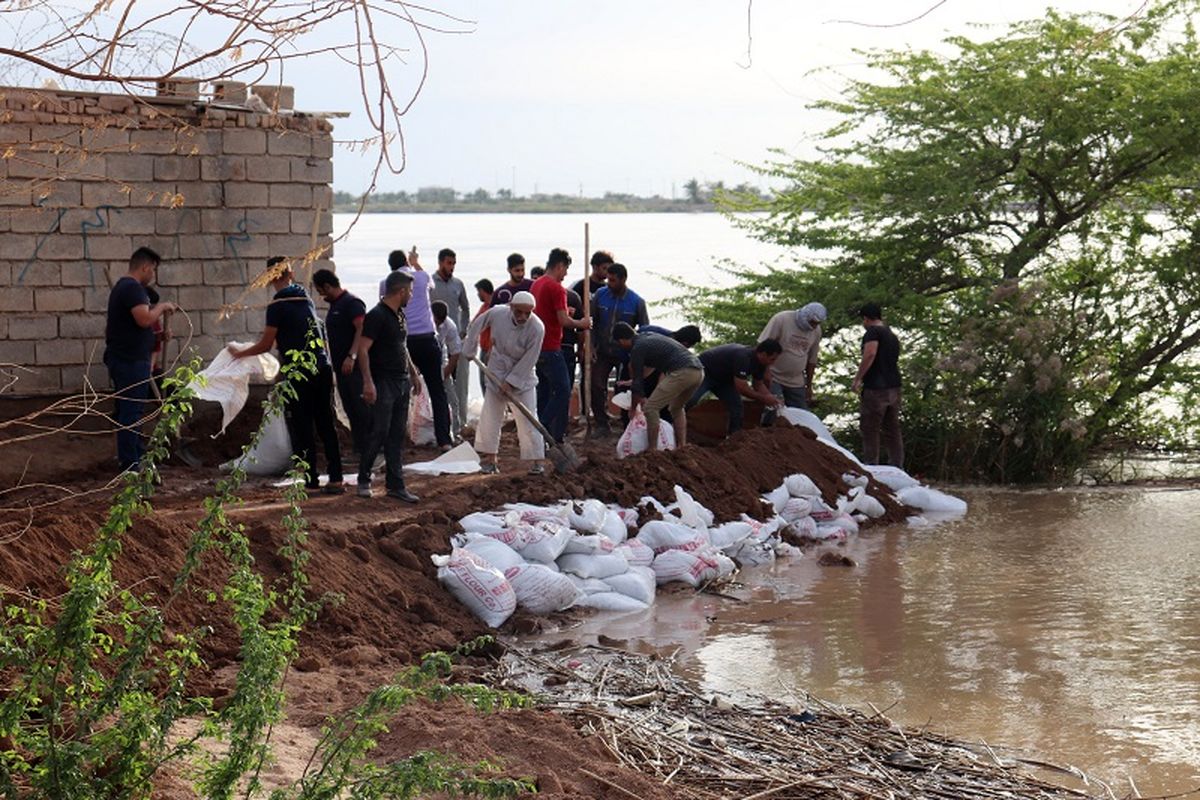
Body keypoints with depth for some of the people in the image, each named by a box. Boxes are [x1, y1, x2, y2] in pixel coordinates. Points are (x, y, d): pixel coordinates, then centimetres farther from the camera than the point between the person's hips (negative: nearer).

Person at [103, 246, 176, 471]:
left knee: (129, 411, 16)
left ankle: (135, 456, 24)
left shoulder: (122, 286, 18)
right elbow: (144, 319, -26)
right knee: (131, 412, -8)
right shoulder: (133, 288, -16)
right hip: (131, 360, -11)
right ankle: (130, 464, -7)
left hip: (121, 358, 11)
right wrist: (161, 307, -10)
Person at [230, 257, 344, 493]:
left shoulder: (278, 306, -9)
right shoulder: (306, 299, 11)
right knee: (326, 425, 10)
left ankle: (310, 481, 2)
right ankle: (335, 479, 8)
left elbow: (265, 345, -5)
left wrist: (239, 353, 10)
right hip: (322, 370, 6)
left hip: (298, 375, -6)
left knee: (301, 430, 2)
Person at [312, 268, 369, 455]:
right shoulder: (334, 306, 18)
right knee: (350, 410, 10)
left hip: (354, 367, -10)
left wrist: (352, 356, -29)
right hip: (341, 367, 10)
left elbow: (361, 330, -21)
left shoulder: (352, 303, -11)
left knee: (362, 410, -10)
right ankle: (359, 450, 15)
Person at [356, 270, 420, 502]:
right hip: (383, 383, -9)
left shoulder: (399, 315, 15)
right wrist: (368, 382, -25)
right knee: (379, 433, -5)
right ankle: (363, 480, 9)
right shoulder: (377, 316, -13)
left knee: (398, 435, 8)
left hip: (401, 382, 9)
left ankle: (395, 485, 10)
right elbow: (363, 349, -19)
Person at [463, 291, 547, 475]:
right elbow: (476, 325, 5)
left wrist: (511, 381, -18)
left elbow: (528, 361, -19)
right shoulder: (497, 313, -16)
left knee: (526, 419, -8)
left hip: (522, 378, -4)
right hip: (497, 373, 4)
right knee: (489, 417, 5)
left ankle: (537, 460, 0)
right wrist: (470, 349, 10)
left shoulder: (537, 328, -25)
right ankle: (490, 459, 15)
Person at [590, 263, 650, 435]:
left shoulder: (637, 302, -12)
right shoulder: (600, 295, -8)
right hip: (603, 351, 2)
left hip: (625, 354, -2)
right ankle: (602, 424, 9)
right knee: (596, 387, -3)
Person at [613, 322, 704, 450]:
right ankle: (682, 448, 24)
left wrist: (632, 409, 17)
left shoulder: (637, 348, 0)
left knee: (650, 408, -2)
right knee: (676, 407, 29)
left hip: (682, 372, -9)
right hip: (699, 371, 9)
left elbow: (637, 382, 3)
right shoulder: (650, 337, 27)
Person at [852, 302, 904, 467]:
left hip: (875, 388, -8)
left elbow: (870, 354, -22)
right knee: (892, 429, 11)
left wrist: (858, 378, -18)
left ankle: (870, 465, -6)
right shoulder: (892, 336, 19)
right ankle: (897, 467, 11)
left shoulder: (873, 332, -7)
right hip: (894, 387, 8)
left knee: (869, 429, -4)